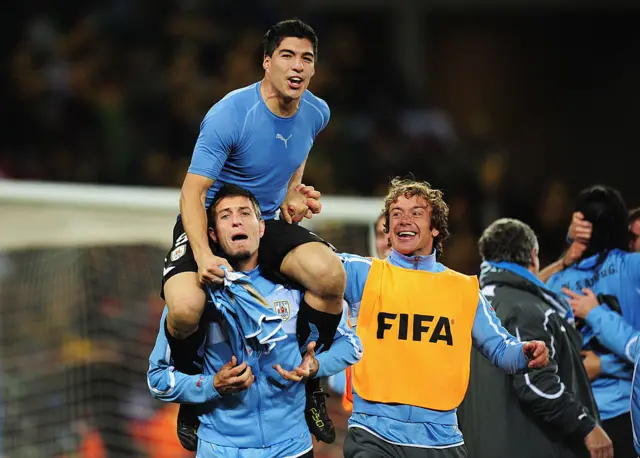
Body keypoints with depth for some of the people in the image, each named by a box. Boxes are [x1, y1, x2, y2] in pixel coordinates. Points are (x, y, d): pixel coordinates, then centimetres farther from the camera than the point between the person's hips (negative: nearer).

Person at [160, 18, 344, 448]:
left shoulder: (316, 113, -4)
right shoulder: (229, 114, -23)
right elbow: (194, 192, -23)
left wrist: (292, 192, 8)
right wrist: (204, 255, -35)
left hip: (268, 224, 4)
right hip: (209, 224, -4)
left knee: (331, 275, -27)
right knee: (185, 308, -33)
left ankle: (309, 380, -2)